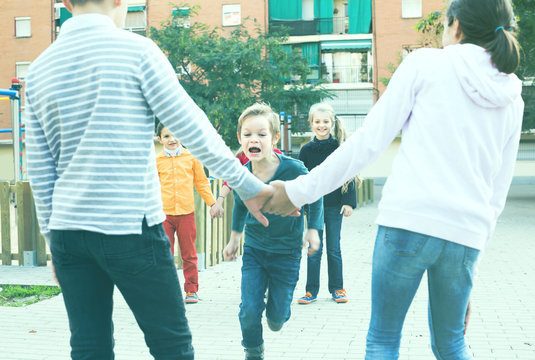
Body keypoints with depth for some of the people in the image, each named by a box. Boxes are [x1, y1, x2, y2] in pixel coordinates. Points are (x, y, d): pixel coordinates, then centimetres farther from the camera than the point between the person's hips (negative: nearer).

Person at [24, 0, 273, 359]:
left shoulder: (39, 70, 10)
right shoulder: (135, 50, -6)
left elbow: (39, 171, 12)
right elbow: (193, 129, -7)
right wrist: (248, 185, 0)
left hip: (67, 229, 6)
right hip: (129, 227, -5)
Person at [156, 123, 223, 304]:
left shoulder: (191, 157, 6)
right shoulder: (157, 160, 4)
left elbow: (201, 182, 14)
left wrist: (212, 203, 12)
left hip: (186, 212, 0)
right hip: (164, 214, 0)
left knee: (189, 255, 6)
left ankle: (191, 290, 16)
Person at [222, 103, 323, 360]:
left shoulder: (294, 169, -21)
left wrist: (313, 229, -6)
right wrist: (234, 238, 17)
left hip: (286, 251, -2)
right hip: (254, 249, 2)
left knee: (277, 317, 3)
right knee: (249, 312, -6)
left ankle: (278, 312, 41)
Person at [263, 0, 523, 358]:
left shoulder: (426, 63, 2)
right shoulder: (512, 101, 16)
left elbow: (369, 141, -4)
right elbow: (499, 189, 17)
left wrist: (300, 190, 0)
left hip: (410, 220, -4)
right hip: (468, 233, 5)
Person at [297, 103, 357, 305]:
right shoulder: (307, 150, 2)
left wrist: (348, 202, -5)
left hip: (334, 205, -1)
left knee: (334, 248, 5)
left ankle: (337, 289, 16)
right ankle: (311, 291, 10)